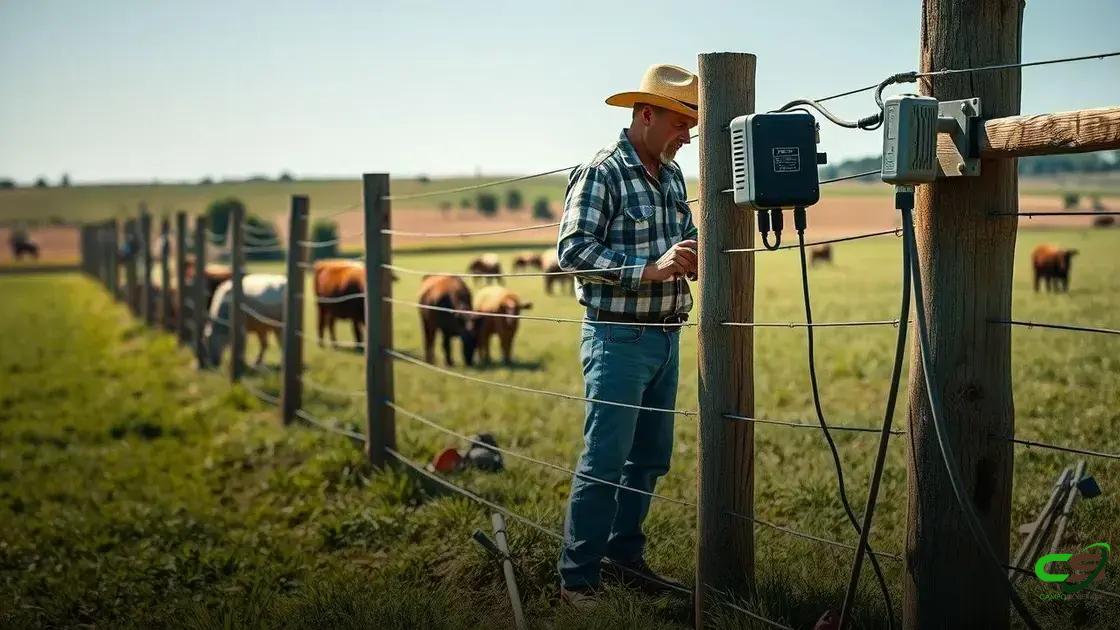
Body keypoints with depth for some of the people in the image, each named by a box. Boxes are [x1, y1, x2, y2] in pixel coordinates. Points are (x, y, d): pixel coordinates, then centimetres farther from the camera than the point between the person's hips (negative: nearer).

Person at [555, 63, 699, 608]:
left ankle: (623, 554, 28)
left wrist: (695, 251, 0)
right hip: (619, 338, -8)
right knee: (604, 462, -5)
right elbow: (572, 251, -19)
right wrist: (651, 268, -26)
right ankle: (578, 577, 4)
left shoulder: (672, 174, 13)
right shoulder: (600, 174, -12)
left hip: (666, 338, 8)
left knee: (650, 458, 14)